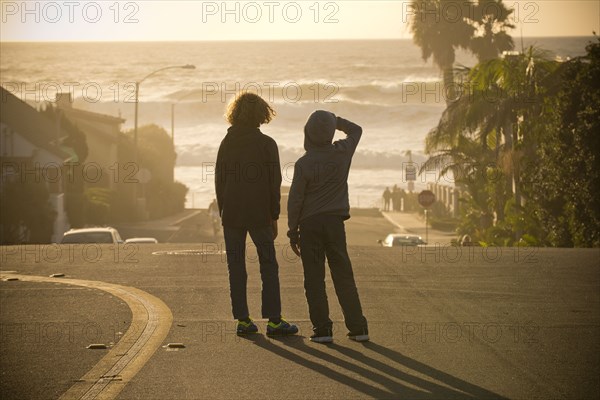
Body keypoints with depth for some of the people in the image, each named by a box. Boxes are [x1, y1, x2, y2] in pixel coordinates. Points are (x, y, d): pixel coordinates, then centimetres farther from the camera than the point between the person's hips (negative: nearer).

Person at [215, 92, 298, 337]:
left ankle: (242, 320, 4)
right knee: (268, 266, 4)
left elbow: (219, 181, 6)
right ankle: (273, 320, 0)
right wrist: (274, 216, 0)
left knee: (236, 268, 6)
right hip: (259, 215, -3)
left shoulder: (226, 144, 4)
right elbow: (274, 183, -6)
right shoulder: (266, 144, -6)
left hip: (232, 215, 3)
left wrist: (223, 213, 12)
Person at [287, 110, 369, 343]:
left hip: (310, 223, -3)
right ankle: (357, 327, 5)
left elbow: (295, 200, -7)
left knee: (314, 278, 2)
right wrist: (335, 120, 15)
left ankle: (322, 328, -1)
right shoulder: (342, 152, -1)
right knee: (343, 276, 7)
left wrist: (293, 232, 2)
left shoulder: (303, 163, -11)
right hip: (335, 221, 3)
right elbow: (356, 130, 22)